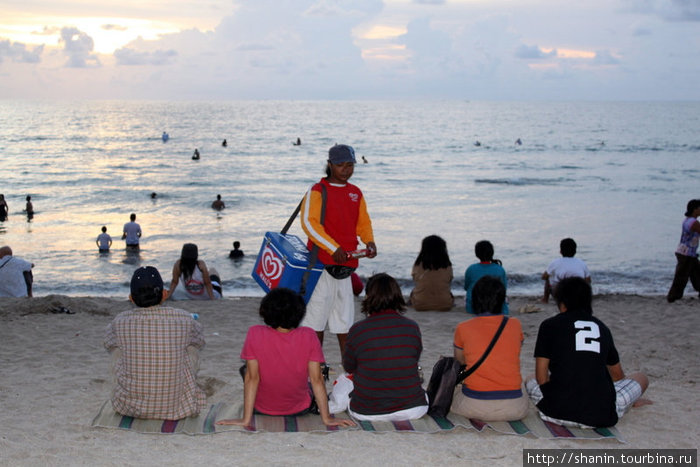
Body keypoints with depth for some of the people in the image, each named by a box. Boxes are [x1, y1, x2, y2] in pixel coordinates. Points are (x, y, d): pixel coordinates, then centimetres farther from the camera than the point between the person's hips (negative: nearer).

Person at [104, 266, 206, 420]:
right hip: (177, 408, 0)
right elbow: (200, 341, 11)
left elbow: (108, 344, 13)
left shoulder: (120, 322, -12)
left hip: (131, 406, 1)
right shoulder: (184, 320, -13)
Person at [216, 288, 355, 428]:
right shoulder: (308, 336, -20)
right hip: (300, 409, 2)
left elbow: (252, 377, -19)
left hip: (262, 409, -2)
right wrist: (327, 418, -9)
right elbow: (316, 379, -17)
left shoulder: (255, 334, -22)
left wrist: (246, 420, -14)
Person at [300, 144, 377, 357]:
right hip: (321, 263, -6)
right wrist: (333, 248, -22)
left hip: (346, 265, 6)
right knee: (317, 317, -2)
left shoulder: (356, 193, 15)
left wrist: (369, 242, 1)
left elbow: (363, 222, 22)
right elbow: (309, 223, -16)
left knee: (344, 320, 10)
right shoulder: (317, 191, -5)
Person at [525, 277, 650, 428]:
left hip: (558, 411, -2)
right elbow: (617, 375, 28)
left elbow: (541, 377, 2)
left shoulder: (550, 325, 6)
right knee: (641, 378, 26)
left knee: (530, 382, 30)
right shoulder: (602, 328, 15)